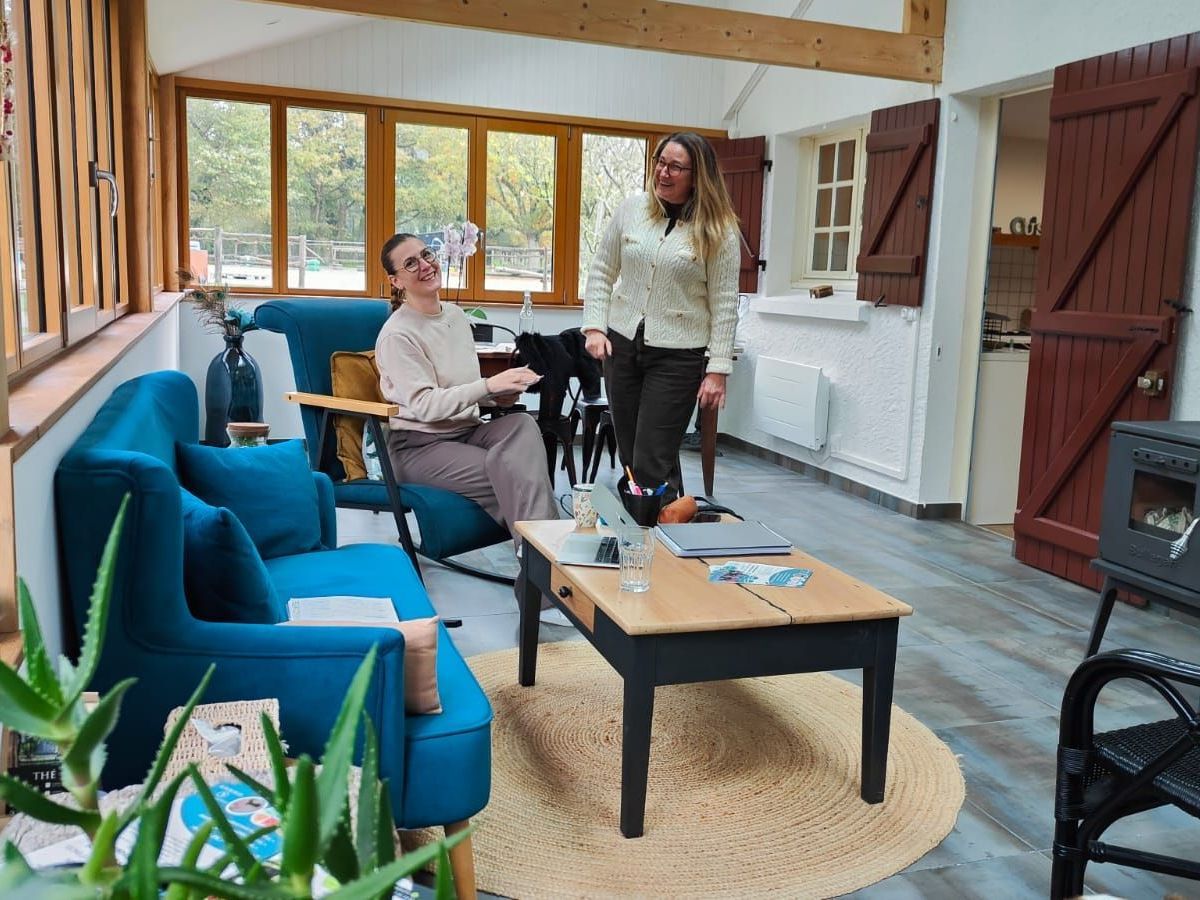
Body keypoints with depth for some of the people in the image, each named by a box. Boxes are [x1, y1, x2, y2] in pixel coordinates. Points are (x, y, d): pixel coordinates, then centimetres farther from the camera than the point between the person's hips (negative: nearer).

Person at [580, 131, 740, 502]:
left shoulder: (718, 231, -7)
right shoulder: (632, 208, 3)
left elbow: (724, 304, -6)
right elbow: (602, 270, 10)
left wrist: (718, 369, -9)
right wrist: (594, 326, 0)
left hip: (679, 356, -4)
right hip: (621, 345, 4)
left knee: (652, 465, -7)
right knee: (630, 457, 12)